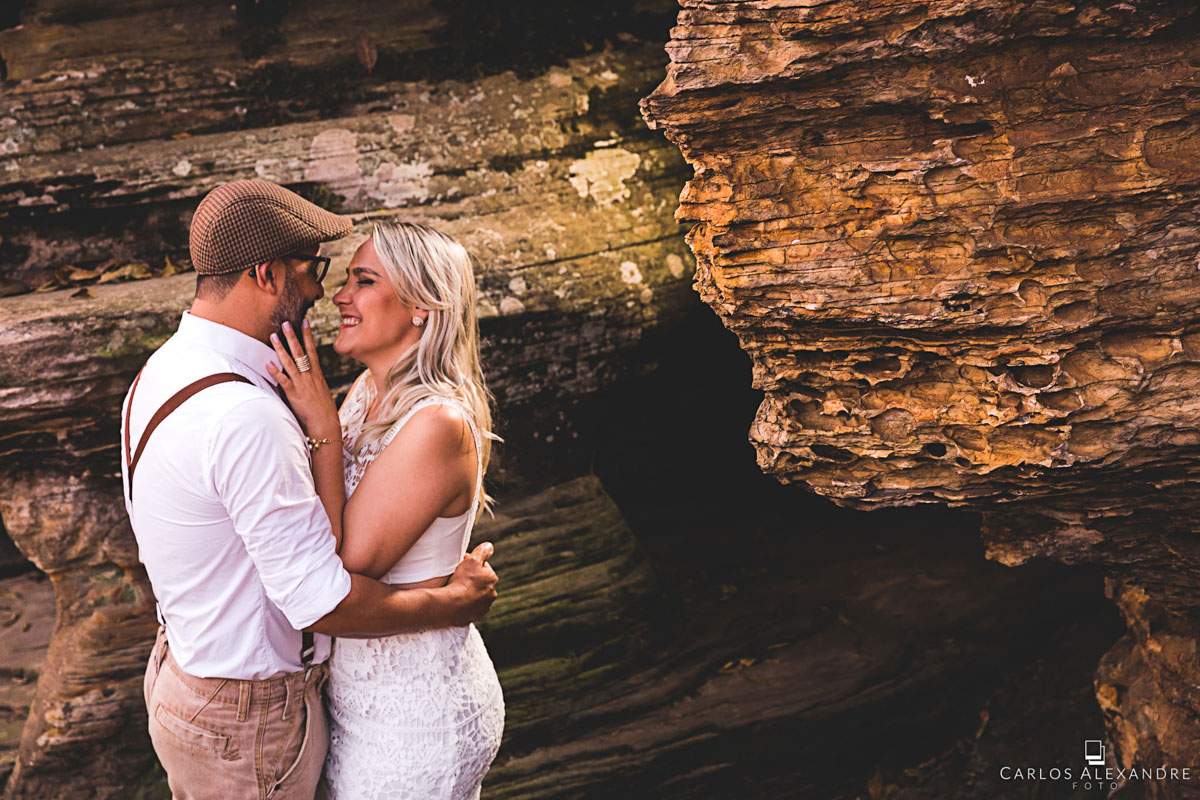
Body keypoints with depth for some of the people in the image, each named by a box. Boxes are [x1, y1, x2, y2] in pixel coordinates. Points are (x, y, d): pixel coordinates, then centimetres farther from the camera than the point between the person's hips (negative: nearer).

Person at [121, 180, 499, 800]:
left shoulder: (162, 372, 1)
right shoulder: (245, 417, -32)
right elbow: (323, 601, -29)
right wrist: (455, 602, -16)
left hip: (181, 665, 9)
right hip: (248, 724, -9)